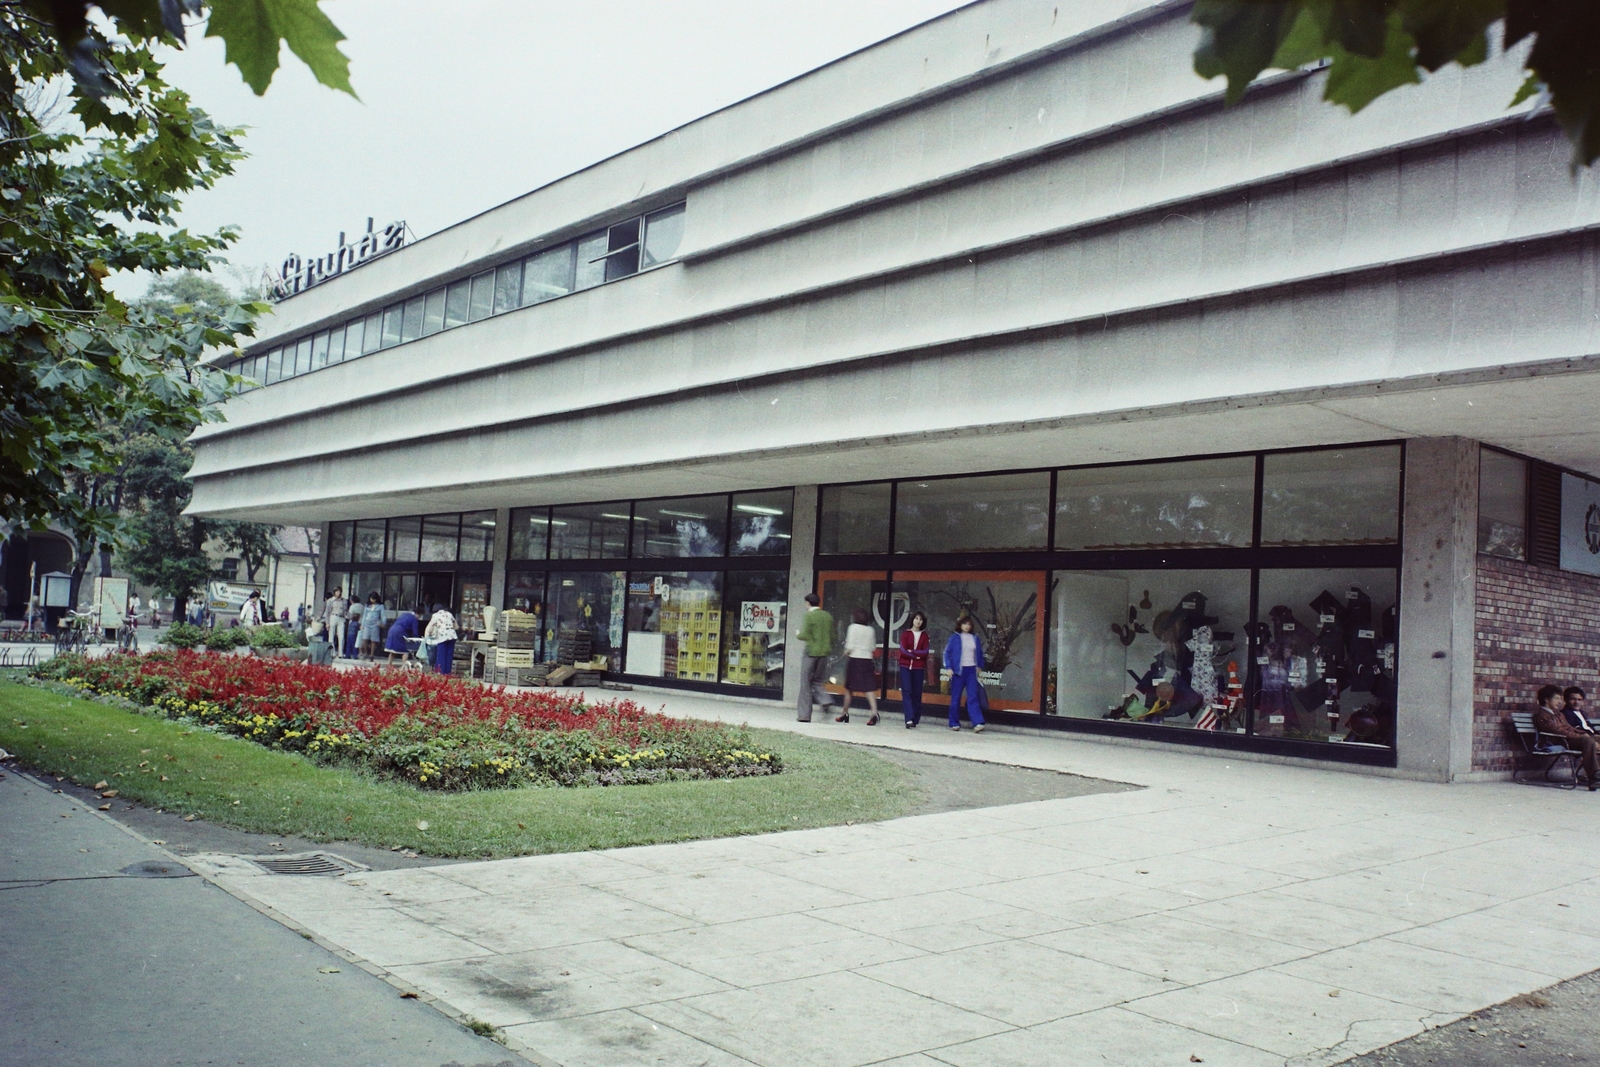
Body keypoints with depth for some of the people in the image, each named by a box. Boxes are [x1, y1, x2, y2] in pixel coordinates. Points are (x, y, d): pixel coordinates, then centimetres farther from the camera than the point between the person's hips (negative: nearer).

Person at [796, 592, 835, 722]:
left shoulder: (807, 616, -10)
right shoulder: (828, 616, 8)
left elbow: (805, 635, -16)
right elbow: (832, 636, 9)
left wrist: (798, 634, 4)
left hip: (811, 652, -5)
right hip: (824, 653, 5)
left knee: (806, 682, 3)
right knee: (817, 680, 19)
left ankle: (805, 715, 4)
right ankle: (826, 700, -8)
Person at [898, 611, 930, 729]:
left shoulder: (924, 635, 9)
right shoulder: (905, 633, 6)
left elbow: (925, 652, -3)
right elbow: (903, 651, -4)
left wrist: (911, 651, -9)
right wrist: (917, 655, -6)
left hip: (919, 667, 1)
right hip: (906, 666, -1)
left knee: (917, 693, 1)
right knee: (907, 692, -12)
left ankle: (915, 720, 7)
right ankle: (909, 719, -20)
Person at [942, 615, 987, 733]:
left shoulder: (975, 638, 10)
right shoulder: (955, 637, 0)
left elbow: (980, 653, 18)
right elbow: (947, 652, 0)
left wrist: (980, 667, 9)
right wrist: (949, 667, -8)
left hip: (972, 670, 2)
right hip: (958, 670, -2)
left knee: (973, 697, -7)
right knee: (956, 697, 4)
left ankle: (978, 723, -15)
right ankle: (954, 723, 13)